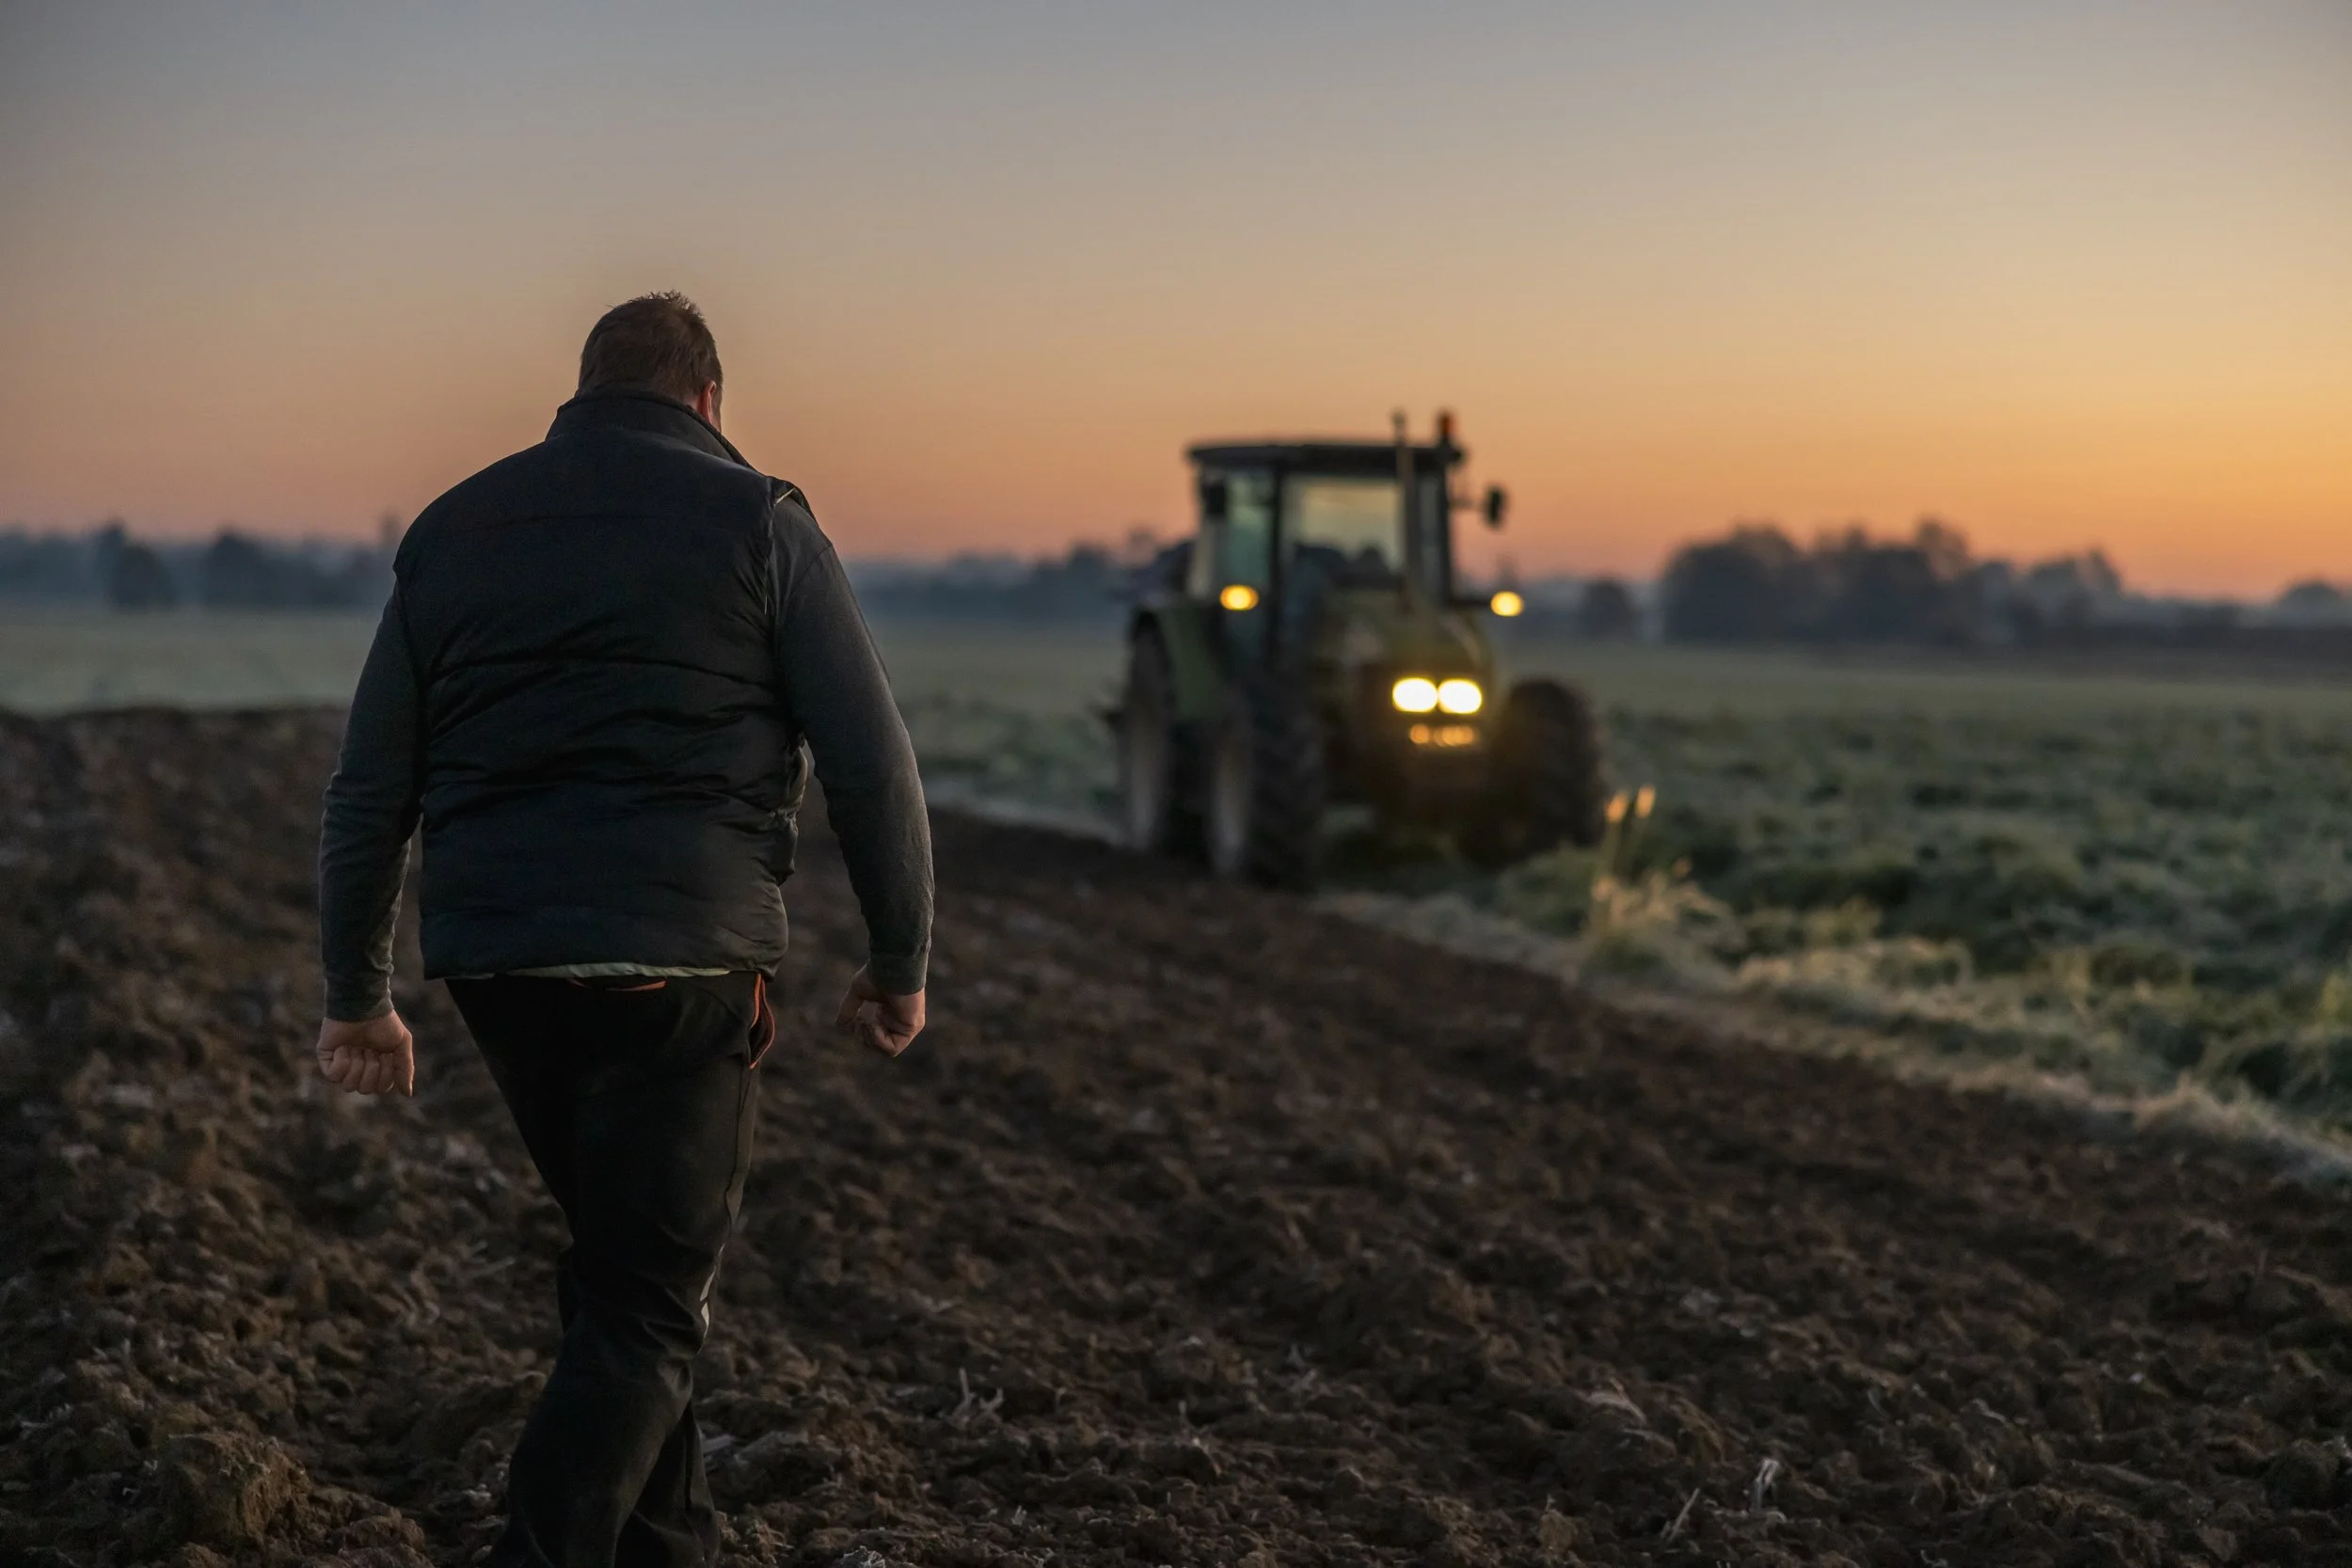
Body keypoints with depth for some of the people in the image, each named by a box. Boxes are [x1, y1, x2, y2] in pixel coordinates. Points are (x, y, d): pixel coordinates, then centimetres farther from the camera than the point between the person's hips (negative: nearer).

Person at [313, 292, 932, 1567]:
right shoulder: (756, 521, 2)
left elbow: (367, 792, 13)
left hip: (493, 958, 5)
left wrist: (355, 997, 19)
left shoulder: (452, 530, 14)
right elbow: (869, 764, -4)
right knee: (646, 1306, 0)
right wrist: (899, 965, 6)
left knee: (626, 1259, 22)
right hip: (681, 961, -5)